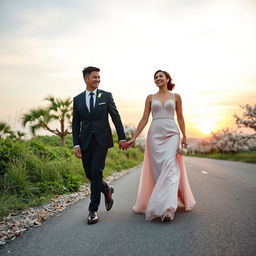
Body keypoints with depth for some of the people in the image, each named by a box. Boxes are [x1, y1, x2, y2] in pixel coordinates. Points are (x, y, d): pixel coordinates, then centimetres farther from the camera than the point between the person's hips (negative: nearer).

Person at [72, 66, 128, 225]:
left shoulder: (106, 96, 3)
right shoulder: (77, 99, 8)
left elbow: (116, 117, 1)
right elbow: (76, 124, 7)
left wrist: (122, 138, -5)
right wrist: (76, 144, -2)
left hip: (102, 140, -3)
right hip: (86, 141, 3)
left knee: (96, 171, -11)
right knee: (89, 173, 7)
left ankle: (93, 210, 1)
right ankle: (107, 190, 37)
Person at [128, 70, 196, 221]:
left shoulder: (176, 97, 9)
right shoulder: (150, 98, 11)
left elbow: (180, 118, 11)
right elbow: (144, 119, 7)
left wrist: (184, 137, 4)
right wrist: (134, 138, 1)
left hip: (171, 134, -1)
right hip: (155, 135, 2)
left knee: (170, 168, -13)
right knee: (156, 169, 2)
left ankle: (167, 208, -17)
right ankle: (162, 204, 16)